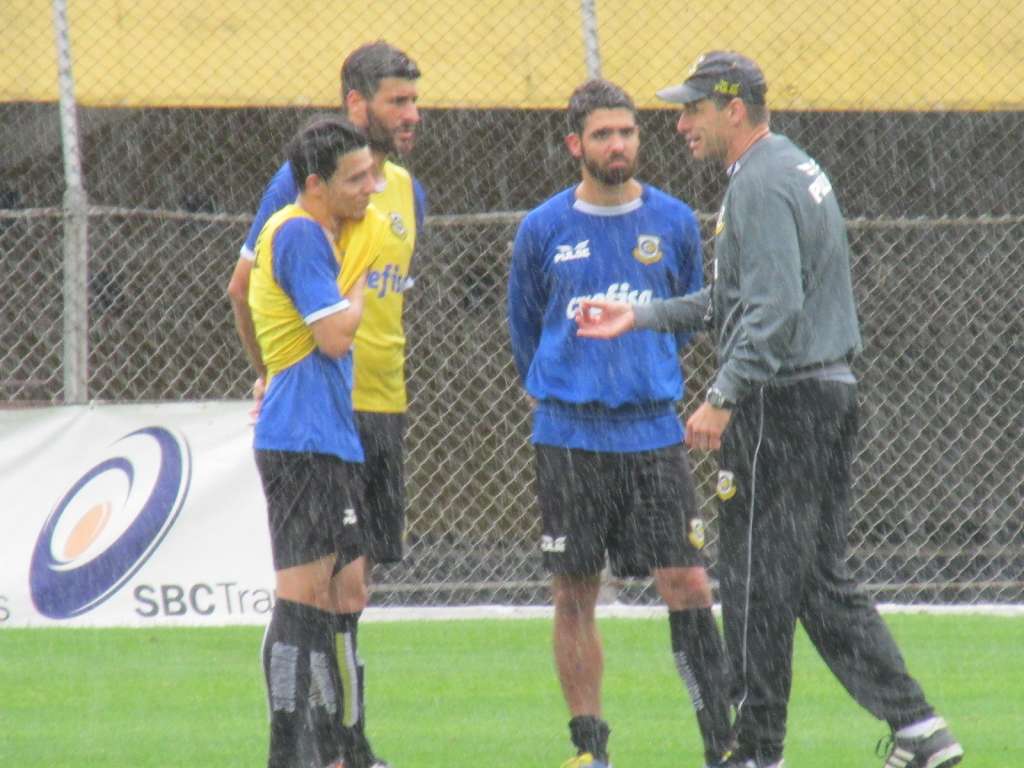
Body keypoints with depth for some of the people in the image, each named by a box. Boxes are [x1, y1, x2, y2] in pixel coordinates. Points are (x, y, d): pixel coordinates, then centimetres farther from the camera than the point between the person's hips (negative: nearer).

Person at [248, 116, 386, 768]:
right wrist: (362, 281, -3)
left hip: (332, 440, 11)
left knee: (345, 596, 12)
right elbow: (335, 336, -18)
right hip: (303, 441, -11)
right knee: (303, 594, -12)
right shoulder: (298, 233, -14)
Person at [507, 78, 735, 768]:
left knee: (687, 586, -6)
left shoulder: (674, 222, 5)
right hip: (569, 438, 0)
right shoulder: (543, 230, 1)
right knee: (575, 594, 2)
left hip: (654, 430, 0)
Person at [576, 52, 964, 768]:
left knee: (759, 582, -2)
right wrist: (641, 317, 23)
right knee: (823, 581, 12)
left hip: (781, 404, -10)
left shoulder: (761, 185, -15)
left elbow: (774, 311, -25)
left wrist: (723, 398, -26)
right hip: (833, 389, 10)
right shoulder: (798, 168, 17)